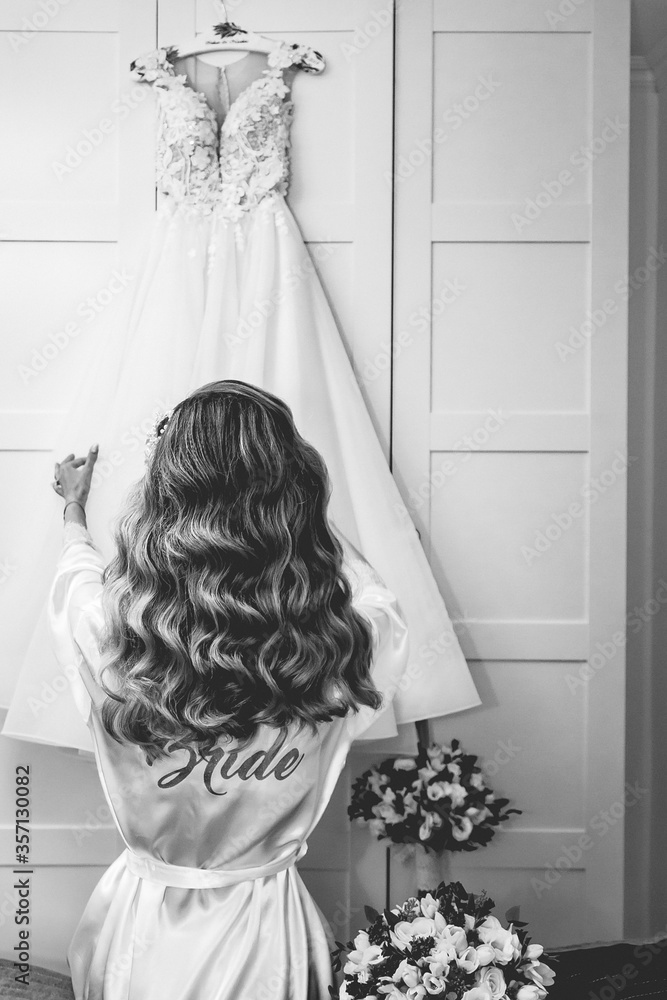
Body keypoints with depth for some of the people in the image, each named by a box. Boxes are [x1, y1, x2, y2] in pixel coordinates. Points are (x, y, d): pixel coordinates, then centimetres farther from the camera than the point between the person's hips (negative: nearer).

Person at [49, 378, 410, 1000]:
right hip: (266, 925, 1)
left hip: (150, 928, 0)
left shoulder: (112, 629, -27)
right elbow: (369, 590, 1)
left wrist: (74, 508, 20)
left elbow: (77, 577, -1)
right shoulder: (352, 640, -26)